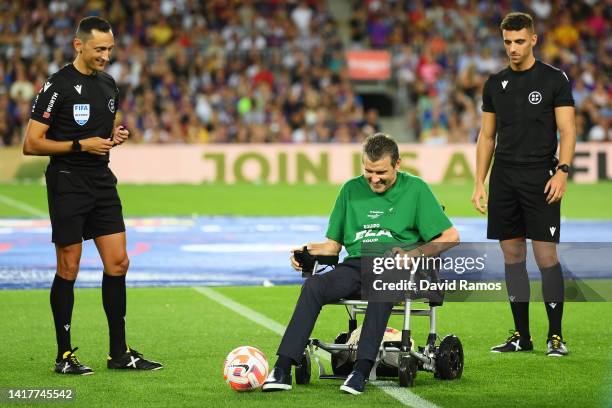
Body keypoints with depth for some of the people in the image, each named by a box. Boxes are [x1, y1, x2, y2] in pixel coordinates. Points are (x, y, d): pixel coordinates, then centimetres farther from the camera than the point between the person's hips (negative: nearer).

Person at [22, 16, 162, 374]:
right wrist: (80, 145, -18)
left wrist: (116, 136, 4)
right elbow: (32, 144, -13)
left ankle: (120, 353, 11)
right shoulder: (58, 85, -11)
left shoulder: (109, 85, 12)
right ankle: (65, 356, 8)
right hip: (68, 185, -7)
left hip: (102, 183, 7)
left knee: (118, 264, 4)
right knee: (69, 270, -1)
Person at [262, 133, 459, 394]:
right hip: (355, 265, 3)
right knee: (313, 286, -27)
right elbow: (333, 244, 22)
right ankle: (282, 370, -34)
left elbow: (450, 237, 4)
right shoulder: (352, 190, 19)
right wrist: (308, 251, 1)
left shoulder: (415, 189, 8)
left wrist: (416, 253, -12)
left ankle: (362, 371, -45)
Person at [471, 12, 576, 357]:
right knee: (512, 256, 6)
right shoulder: (495, 84, 12)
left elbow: (568, 131, -5)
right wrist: (480, 182, 9)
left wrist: (562, 171, -18)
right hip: (504, 180, 5)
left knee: (546, 256, -8)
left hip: (540, 179, -5)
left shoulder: (555, 79, -1)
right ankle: (521, 335, 12)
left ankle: (556, 335, -2)